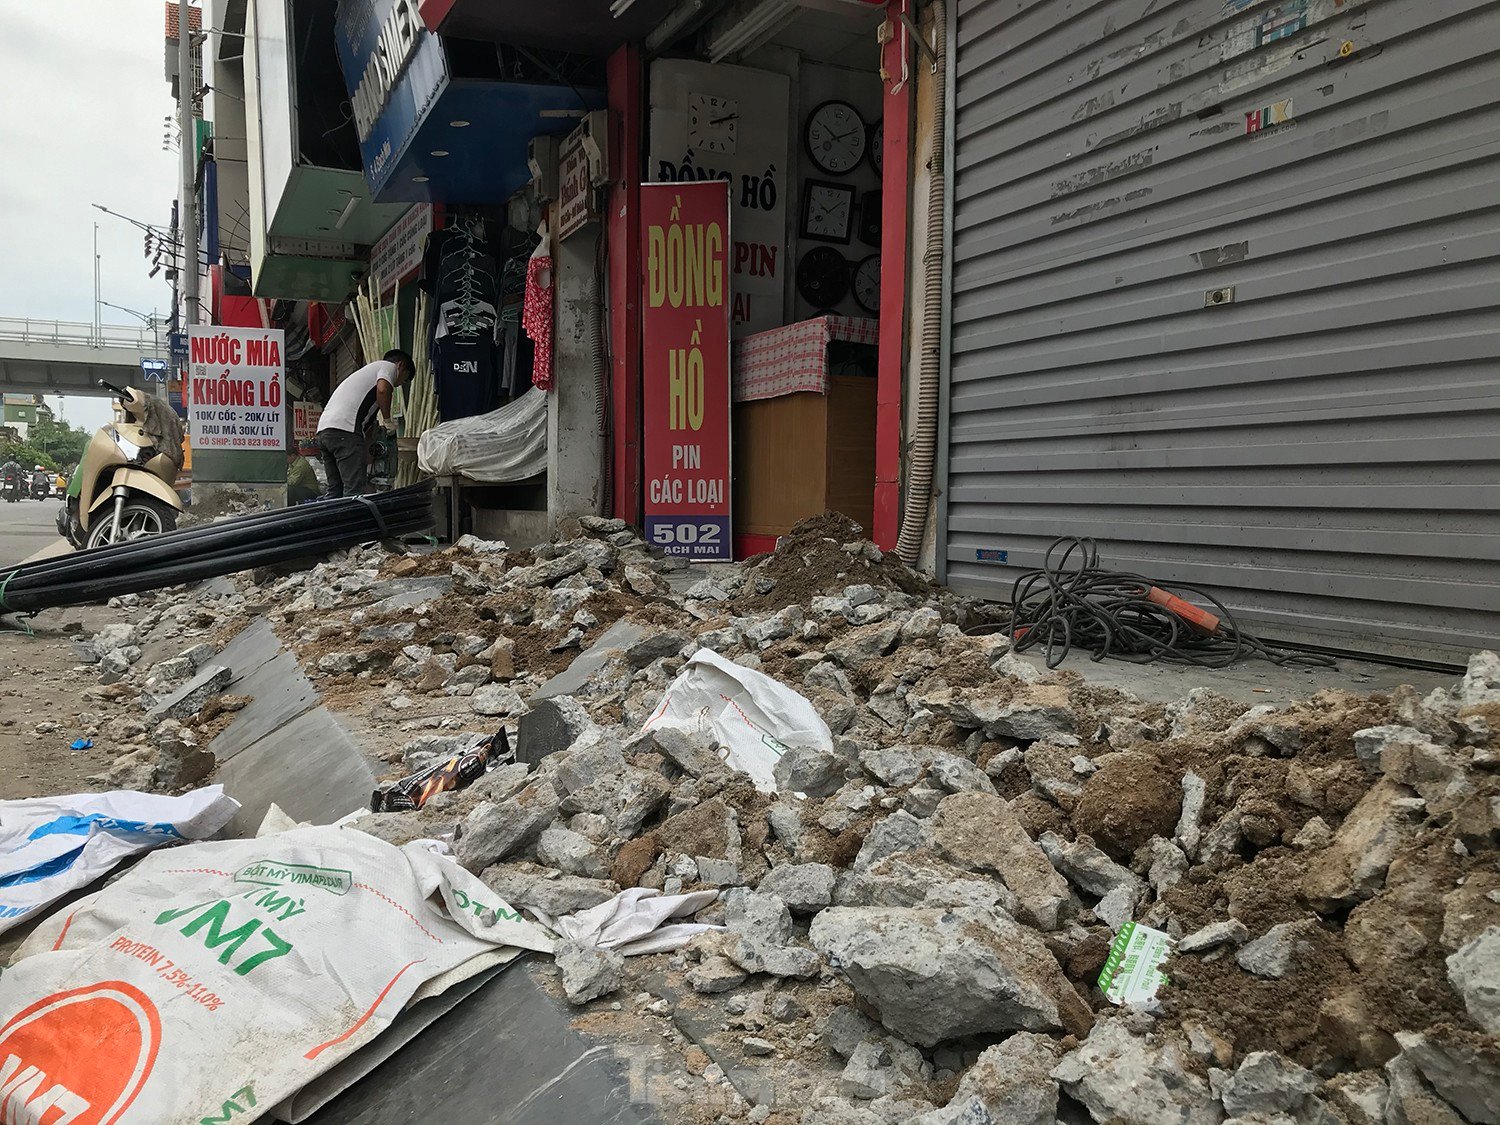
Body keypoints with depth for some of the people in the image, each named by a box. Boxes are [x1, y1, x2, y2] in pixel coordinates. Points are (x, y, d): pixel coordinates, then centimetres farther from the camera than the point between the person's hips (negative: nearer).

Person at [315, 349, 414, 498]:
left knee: (335, 490, 11)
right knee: (355, 491, -13)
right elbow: (382, 389, -13)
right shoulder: (390, 366, 13)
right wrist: (388, 420, -1)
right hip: (345, 430, -9)